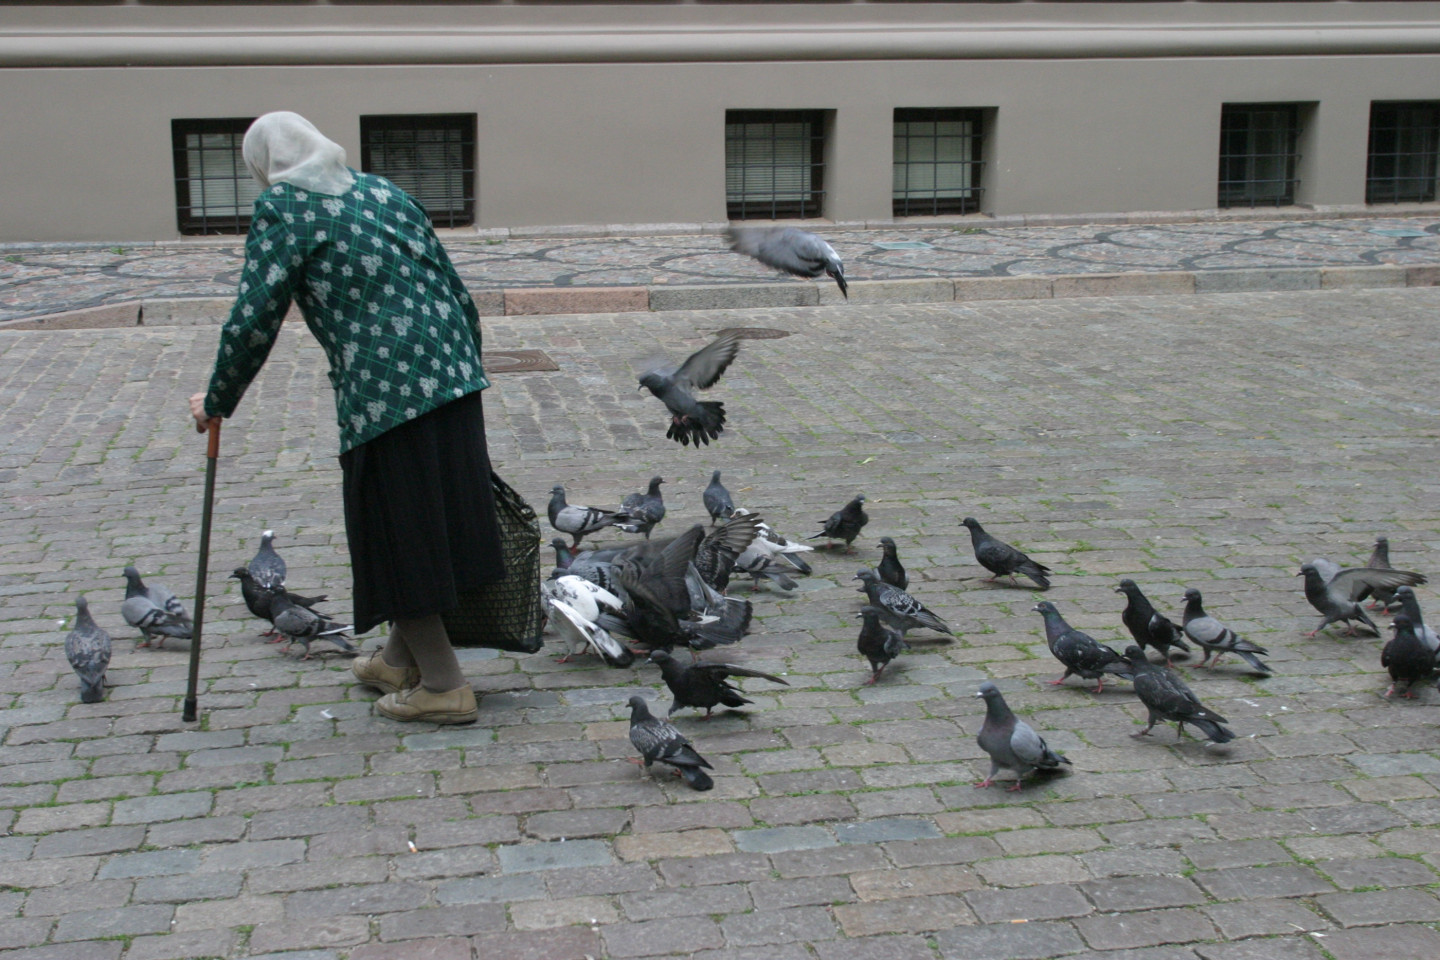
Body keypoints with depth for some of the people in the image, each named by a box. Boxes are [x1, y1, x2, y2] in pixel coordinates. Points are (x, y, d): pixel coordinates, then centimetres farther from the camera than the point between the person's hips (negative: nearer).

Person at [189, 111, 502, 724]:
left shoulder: (283, 208, -1)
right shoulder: (382, 191, 17)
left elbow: (254, 319, -6)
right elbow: (456, 292, 17)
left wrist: (217, 403, 6)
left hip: (384, 393, -7)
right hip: (452, 377, 7)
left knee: (398, 535, 5)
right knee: (433, 526, 16)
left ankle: (443, 686, 11)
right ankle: (400, 659, 34)